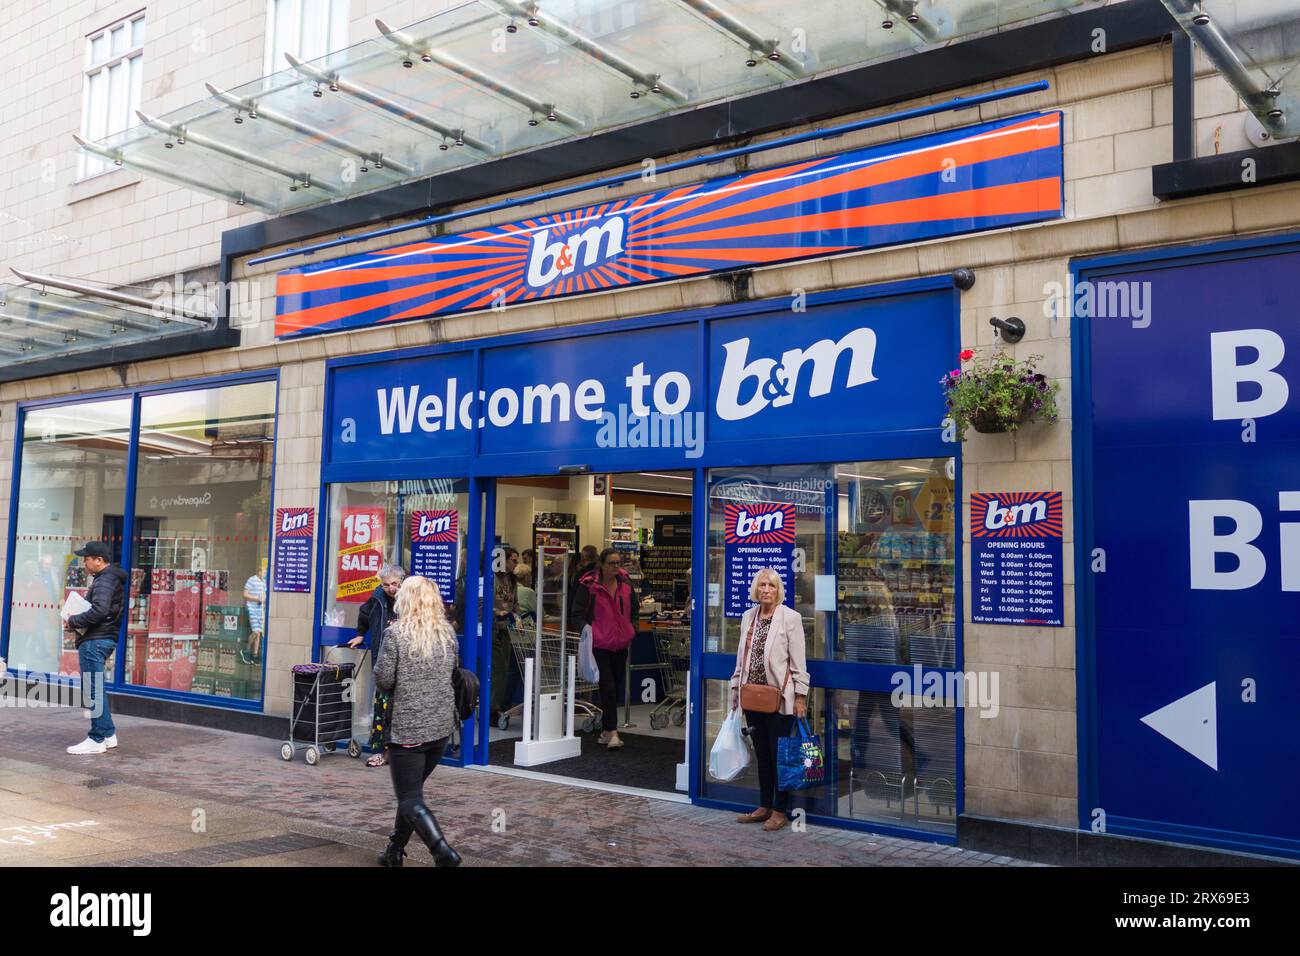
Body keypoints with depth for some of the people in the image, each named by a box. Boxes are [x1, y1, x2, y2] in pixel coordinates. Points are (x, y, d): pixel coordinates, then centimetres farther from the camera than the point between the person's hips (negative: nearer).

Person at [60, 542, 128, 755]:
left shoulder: (104, 580, -15)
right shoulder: (112, 578, 18)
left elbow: (99, 610, -28)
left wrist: (73, 621, -15)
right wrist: (76, 619, 6)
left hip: (95, 641, -11)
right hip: (103, 638, 11)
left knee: (93, 691, -6)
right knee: (96, 690, 17)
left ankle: (97, 739, -1)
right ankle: (108, 734, 22)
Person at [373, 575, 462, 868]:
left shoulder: (397, 633, -10)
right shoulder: (448, 633, 5)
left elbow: (383, 679, -10)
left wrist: (397, 691, 10)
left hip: (408, 728, -5)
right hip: (442, 726, 6)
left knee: (410, 798, -1)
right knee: (412, 788, 21)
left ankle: (442, 850, -18)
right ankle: (394, 851, 29)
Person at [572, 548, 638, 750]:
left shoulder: (625, 584, 7)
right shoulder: (589, 585, -8)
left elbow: (635, 610, 21)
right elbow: (578, 614, -5)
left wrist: (632, 628, 8)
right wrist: (587, 632, -18)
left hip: (621, 644, 6)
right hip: (599, 644, -6)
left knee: (615, 688, 12)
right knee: (608, 687, -13)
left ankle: (605, 731, 24)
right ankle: (612, 733, -11)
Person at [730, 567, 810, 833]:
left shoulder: (790, 617, -7)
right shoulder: (748, 617, 10)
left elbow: (798, 661, -8)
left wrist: (800, 696, -11)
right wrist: (736, 689, 14)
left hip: (779, 697, -6)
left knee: (779, 754, 2)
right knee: (762, 753, 13)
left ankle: (780, 811, 12)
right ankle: (764, 806, 24)